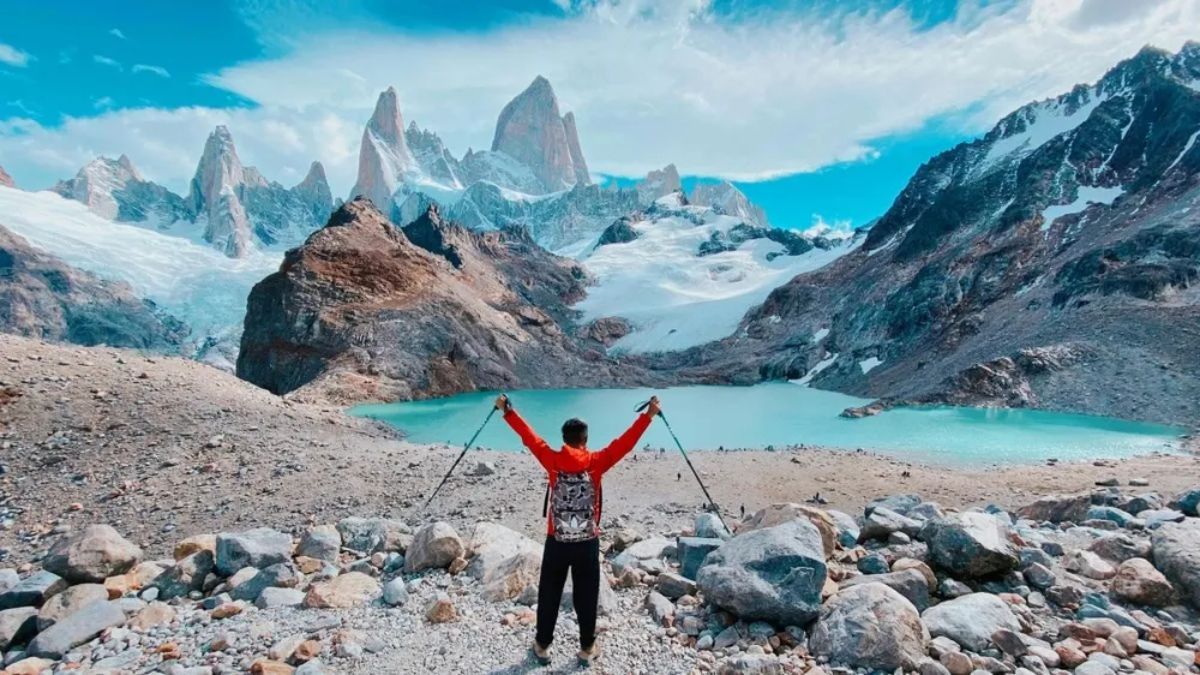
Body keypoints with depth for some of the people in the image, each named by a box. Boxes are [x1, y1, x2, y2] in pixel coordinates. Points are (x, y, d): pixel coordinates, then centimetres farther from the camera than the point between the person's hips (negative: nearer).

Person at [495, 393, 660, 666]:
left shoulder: (552, 460, -8)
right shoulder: (596, 463, -11)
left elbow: (529, 436, 1)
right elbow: (625, 442, -10)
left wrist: (507, 411, 11)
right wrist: (649, 415, -6)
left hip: (556, 542, 1)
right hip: (587, 543, -1)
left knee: (549, 596, 17)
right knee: (586, 597, 14)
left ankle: (542, 646, 30)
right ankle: (587, 648, 26)